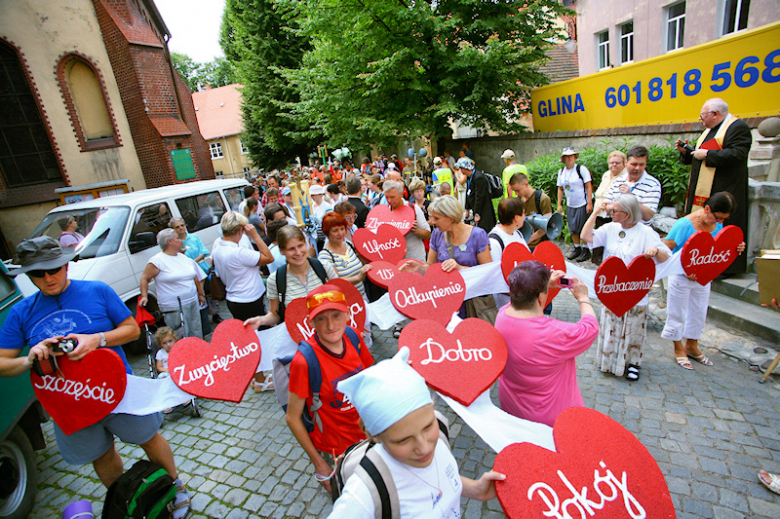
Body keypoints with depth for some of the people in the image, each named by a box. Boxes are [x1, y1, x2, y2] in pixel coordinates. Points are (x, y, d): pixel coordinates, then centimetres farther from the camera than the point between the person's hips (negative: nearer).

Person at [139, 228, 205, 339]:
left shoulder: (184, 258, 12)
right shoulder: (157, 260, -8)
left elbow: (195, 277, 18)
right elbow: (144, 278, -5)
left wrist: (201, 294, 21)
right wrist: (144, 296, -13)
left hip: (193, 302, 7)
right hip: (174, 308, -6)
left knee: (197, 335, 13)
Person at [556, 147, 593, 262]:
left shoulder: (581, 169, -9)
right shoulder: (561, 171, 7)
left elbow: (588, 186, -11)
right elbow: (560, 189, 12)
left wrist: (589, 203, -16)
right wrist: (559, 204, 7)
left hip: (582, 204, -5)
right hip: (570, 205, 5)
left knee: (584, 229, -2)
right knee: (573, 229, 11)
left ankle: (586, 250, 10)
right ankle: (577, 248, 26)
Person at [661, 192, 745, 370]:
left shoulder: (718, 225, -1)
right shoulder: (685, 225, -22)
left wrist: (735, 249, -8)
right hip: (681, 278, -7)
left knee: (699, 313, 18)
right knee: (677, 314, 8)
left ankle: (692, 346, 37)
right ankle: (679, 349, 27)